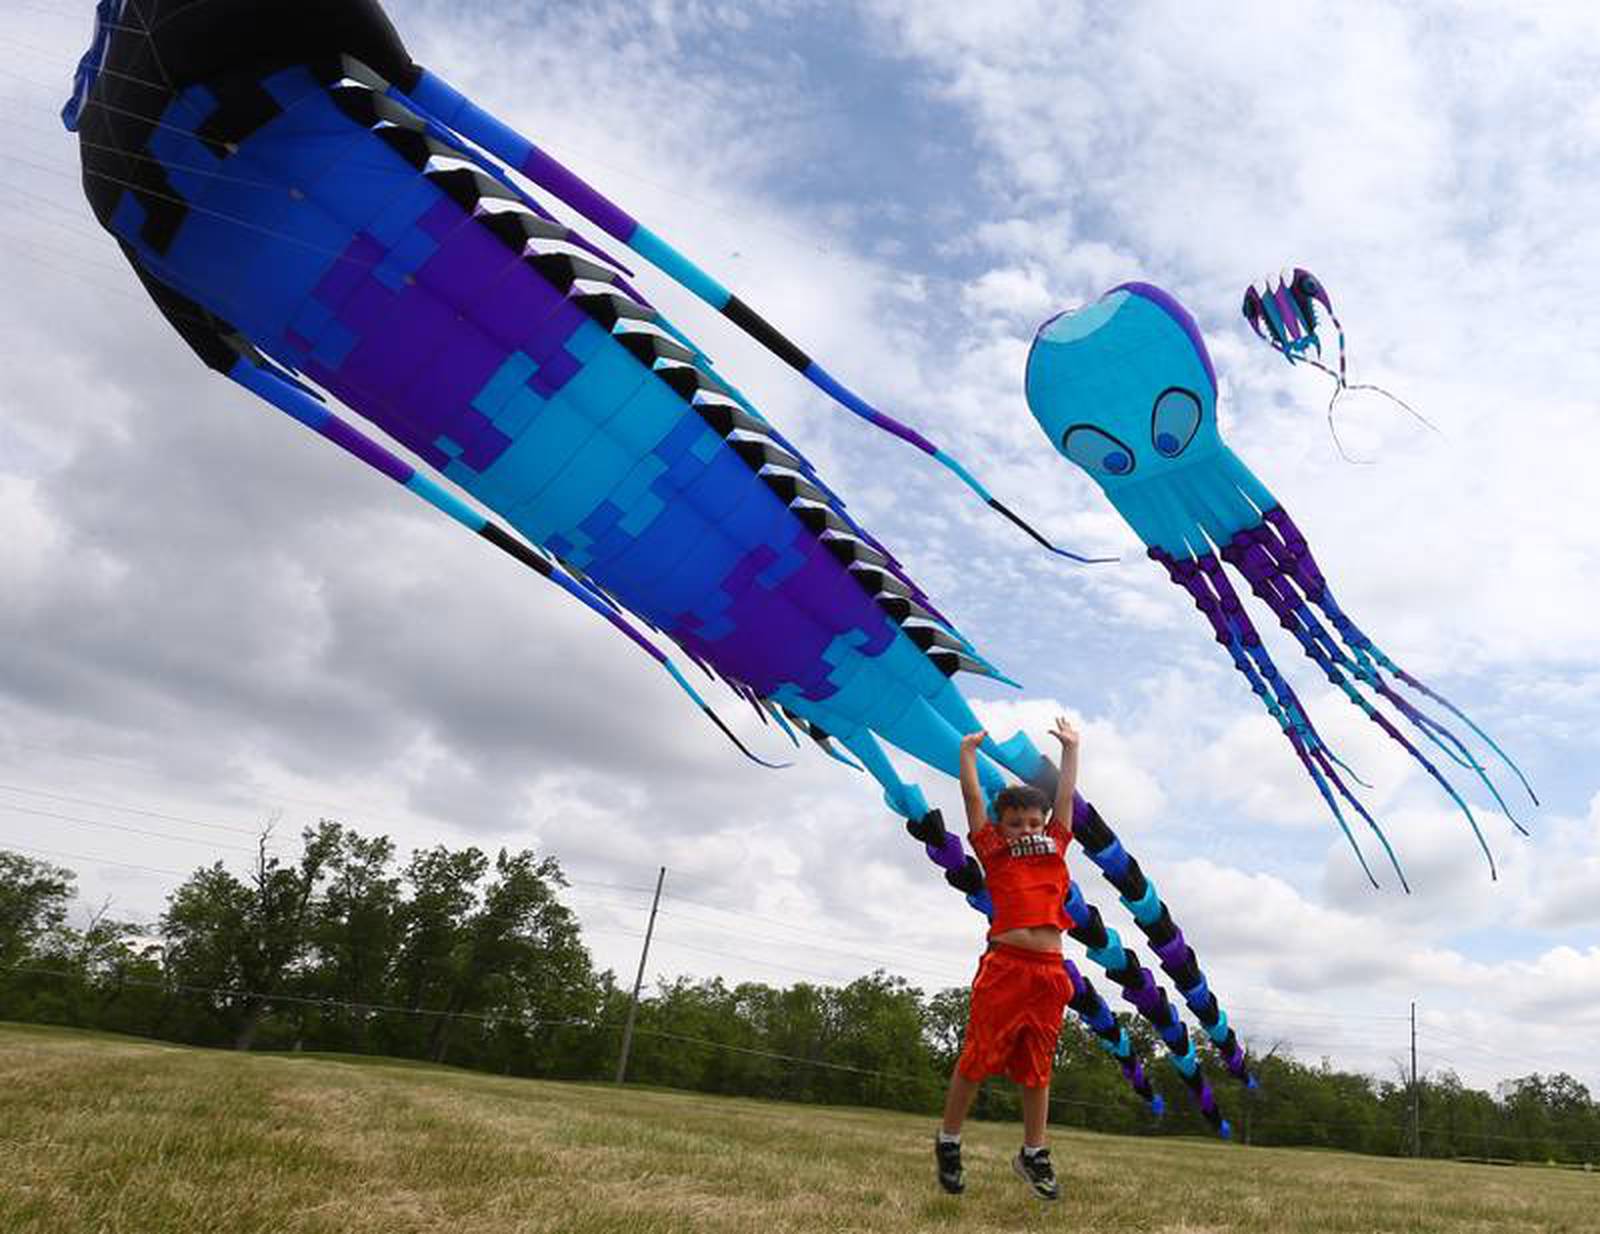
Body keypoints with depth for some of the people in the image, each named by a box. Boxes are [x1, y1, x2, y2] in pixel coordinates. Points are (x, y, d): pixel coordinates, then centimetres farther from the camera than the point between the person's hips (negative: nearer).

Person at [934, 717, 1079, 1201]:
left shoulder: (1055, 848, 17)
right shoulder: (993, 851, 8)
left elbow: (1065, 796, 24)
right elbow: (972, 796, 10)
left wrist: (1070, 747, 30)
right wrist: (968, 749, 15)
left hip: (1049, 971, 4)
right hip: (1004, 966, -3)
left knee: (1037, 1067, 11)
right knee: (976, 1057, 1)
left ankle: (1033, 1154, 25)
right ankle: (948, 1142, 18)